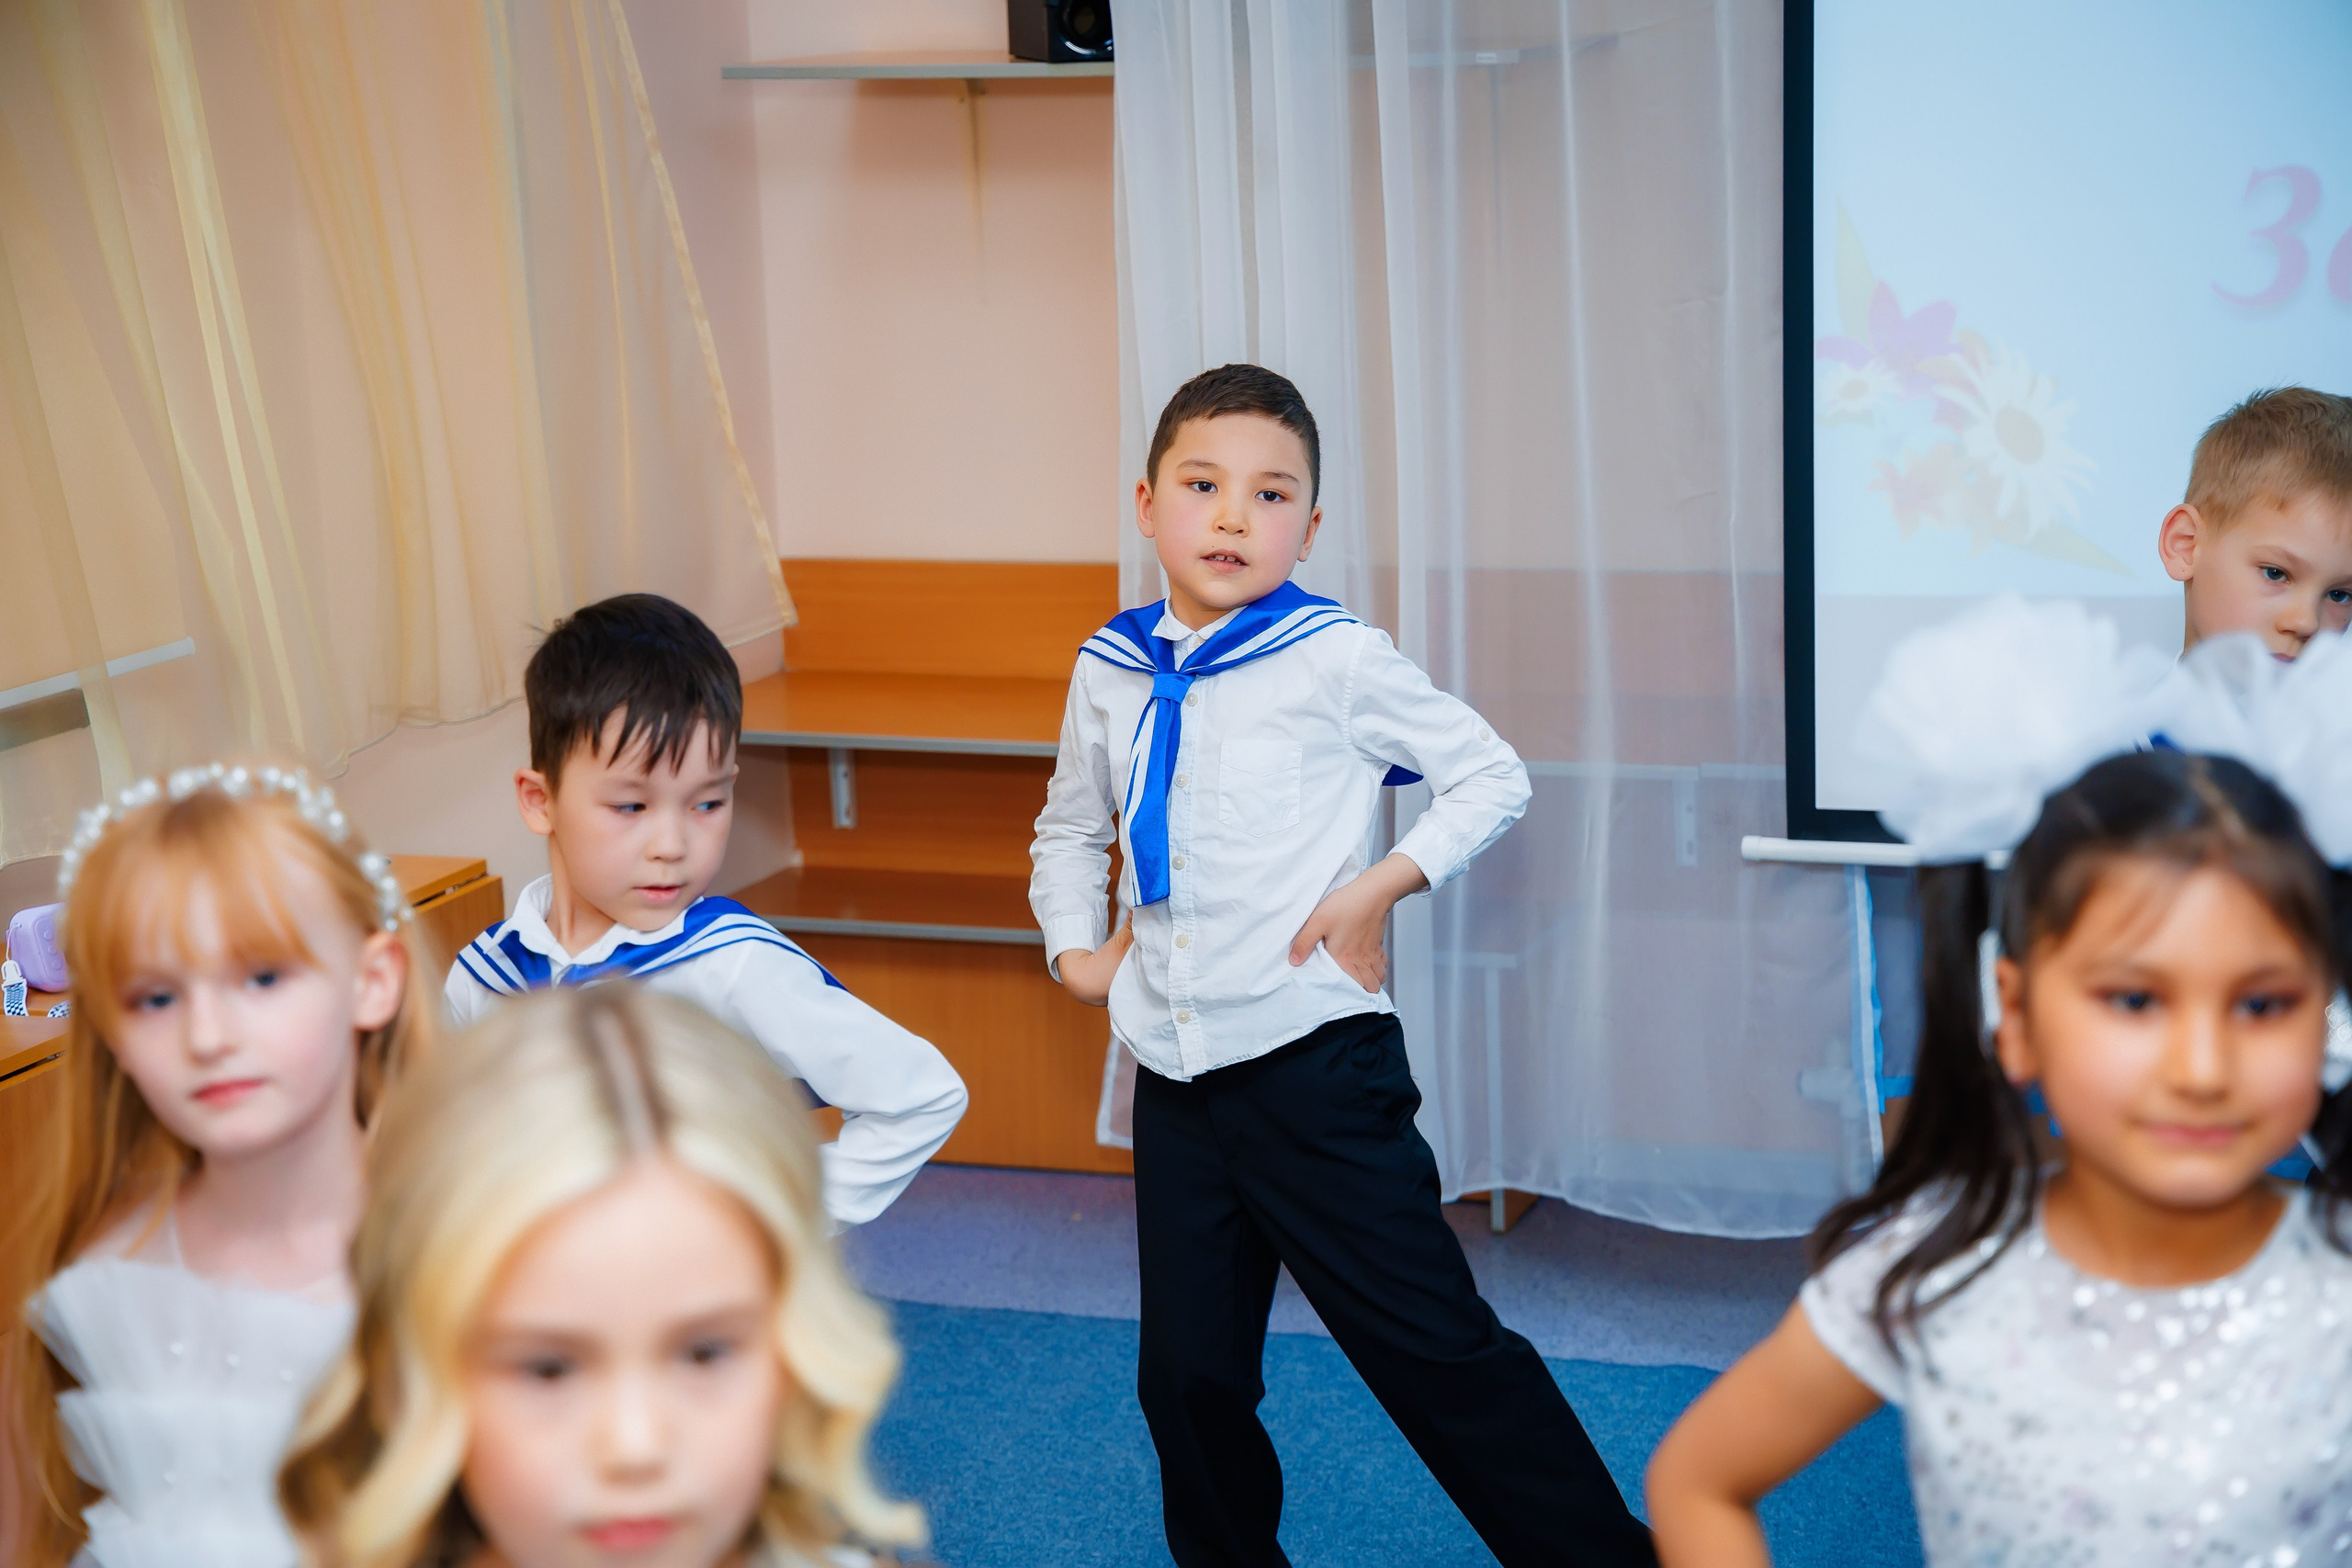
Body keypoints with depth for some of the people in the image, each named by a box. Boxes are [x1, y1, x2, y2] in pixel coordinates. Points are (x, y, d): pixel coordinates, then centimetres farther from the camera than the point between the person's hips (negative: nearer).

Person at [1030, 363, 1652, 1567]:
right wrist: (1077, 949, 11)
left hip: (1315, 1064, -5)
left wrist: (1380, 886, -11)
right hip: (1175, 1081, 5)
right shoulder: (1110, 673, 8)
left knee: (1436, 1351, -5)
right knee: (1189, 1377, 12)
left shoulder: (1336, 660, -7)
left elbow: (1492, 777, -1)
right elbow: (1068, 828, 25)